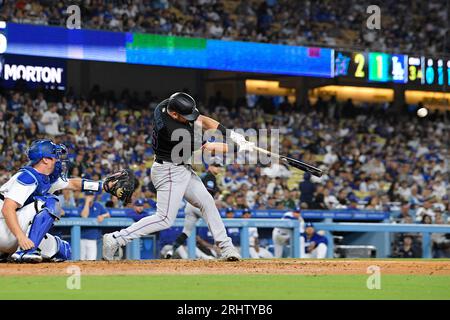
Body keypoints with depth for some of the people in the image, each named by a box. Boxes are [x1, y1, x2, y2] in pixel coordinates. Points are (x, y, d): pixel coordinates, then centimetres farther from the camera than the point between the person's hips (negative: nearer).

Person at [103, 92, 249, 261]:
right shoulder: (175, 131, -32)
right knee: (165, 219, -9)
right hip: (169, 172, -10)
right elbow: (207, 147, -23)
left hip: (183, 169, 10)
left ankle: (226, 246, 16)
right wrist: (239, 147, -16)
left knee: (207, 202, 10)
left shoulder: (164, 106, -9)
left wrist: (230, 134, -10)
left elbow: (202, 120, -2)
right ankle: (115, 239, -7)